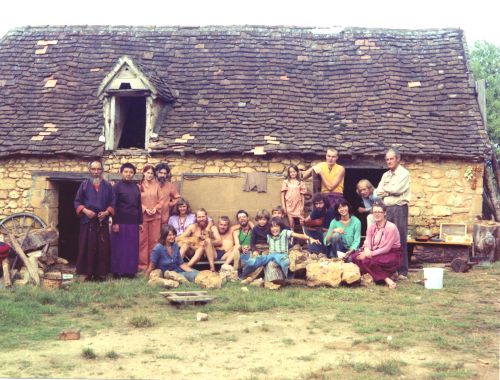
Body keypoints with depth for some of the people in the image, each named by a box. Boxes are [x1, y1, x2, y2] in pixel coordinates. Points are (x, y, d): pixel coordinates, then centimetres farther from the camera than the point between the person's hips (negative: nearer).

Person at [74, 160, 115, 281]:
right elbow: (77, 202, 7)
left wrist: (106, 212, -8)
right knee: (88, 247, -3)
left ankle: (101, 273, 5)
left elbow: (112, 203, 9)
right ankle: (88, 272, 4)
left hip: (102, 221, 1)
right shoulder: (84, 185, 7)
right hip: (87, 221, -1)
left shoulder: (108, 186, 10)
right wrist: (85, 210, -10)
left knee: (102, 248, -1)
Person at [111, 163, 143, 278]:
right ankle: (118, 271, 6)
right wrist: (115, 222, -13)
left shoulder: (136, 187, 11)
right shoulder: (117, 187, -3)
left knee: (132, 248, 7)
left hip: (133, 222, 5)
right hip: (121, 222, -5)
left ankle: (130, 270, 15)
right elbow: (113, 206, -7)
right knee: (120, 247, 0)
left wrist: (140, 222, 11)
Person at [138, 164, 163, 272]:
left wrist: (155, 208, -8)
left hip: (155, 216, 2)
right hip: (143, 216, -2)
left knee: (154, 240, 4)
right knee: (143, 240, -2)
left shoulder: (156, 185, 9)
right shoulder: (139, 186, 3)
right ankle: (143, 264, 3)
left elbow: (160, 200, 7)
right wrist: (145, 209, -12)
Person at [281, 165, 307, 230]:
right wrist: (283, 206, -2)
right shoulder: (286, 182, 2)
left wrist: (302, 207, 4)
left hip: (298, 205, 1)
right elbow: (283, 194, 3)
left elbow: (302, 195, 7)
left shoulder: (301, 182, 4)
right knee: (291, 223, -1)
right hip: (289, 205, -1)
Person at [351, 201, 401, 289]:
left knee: (367, 261, -31)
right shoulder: (371, 227, 5)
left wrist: (371, 253, -23)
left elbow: (386, 248, -18)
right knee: (355, 256, -17)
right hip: (376, 253, 7)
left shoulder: (391, 227, -15)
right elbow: (367, 243, -3)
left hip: (391, 254, -7)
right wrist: (367, 250, -27)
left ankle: (387, 279, -20)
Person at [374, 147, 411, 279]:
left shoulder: (404, 173, -2)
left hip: (399, 208, -6)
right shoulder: (385, 175, 18)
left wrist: (385, 189, 2)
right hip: (386, 209, 6)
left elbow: (397, 189, -14)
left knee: (400, 240, -7)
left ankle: (402, 271, -3)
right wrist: (390, 191, -7)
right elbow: (378, 193, 11)